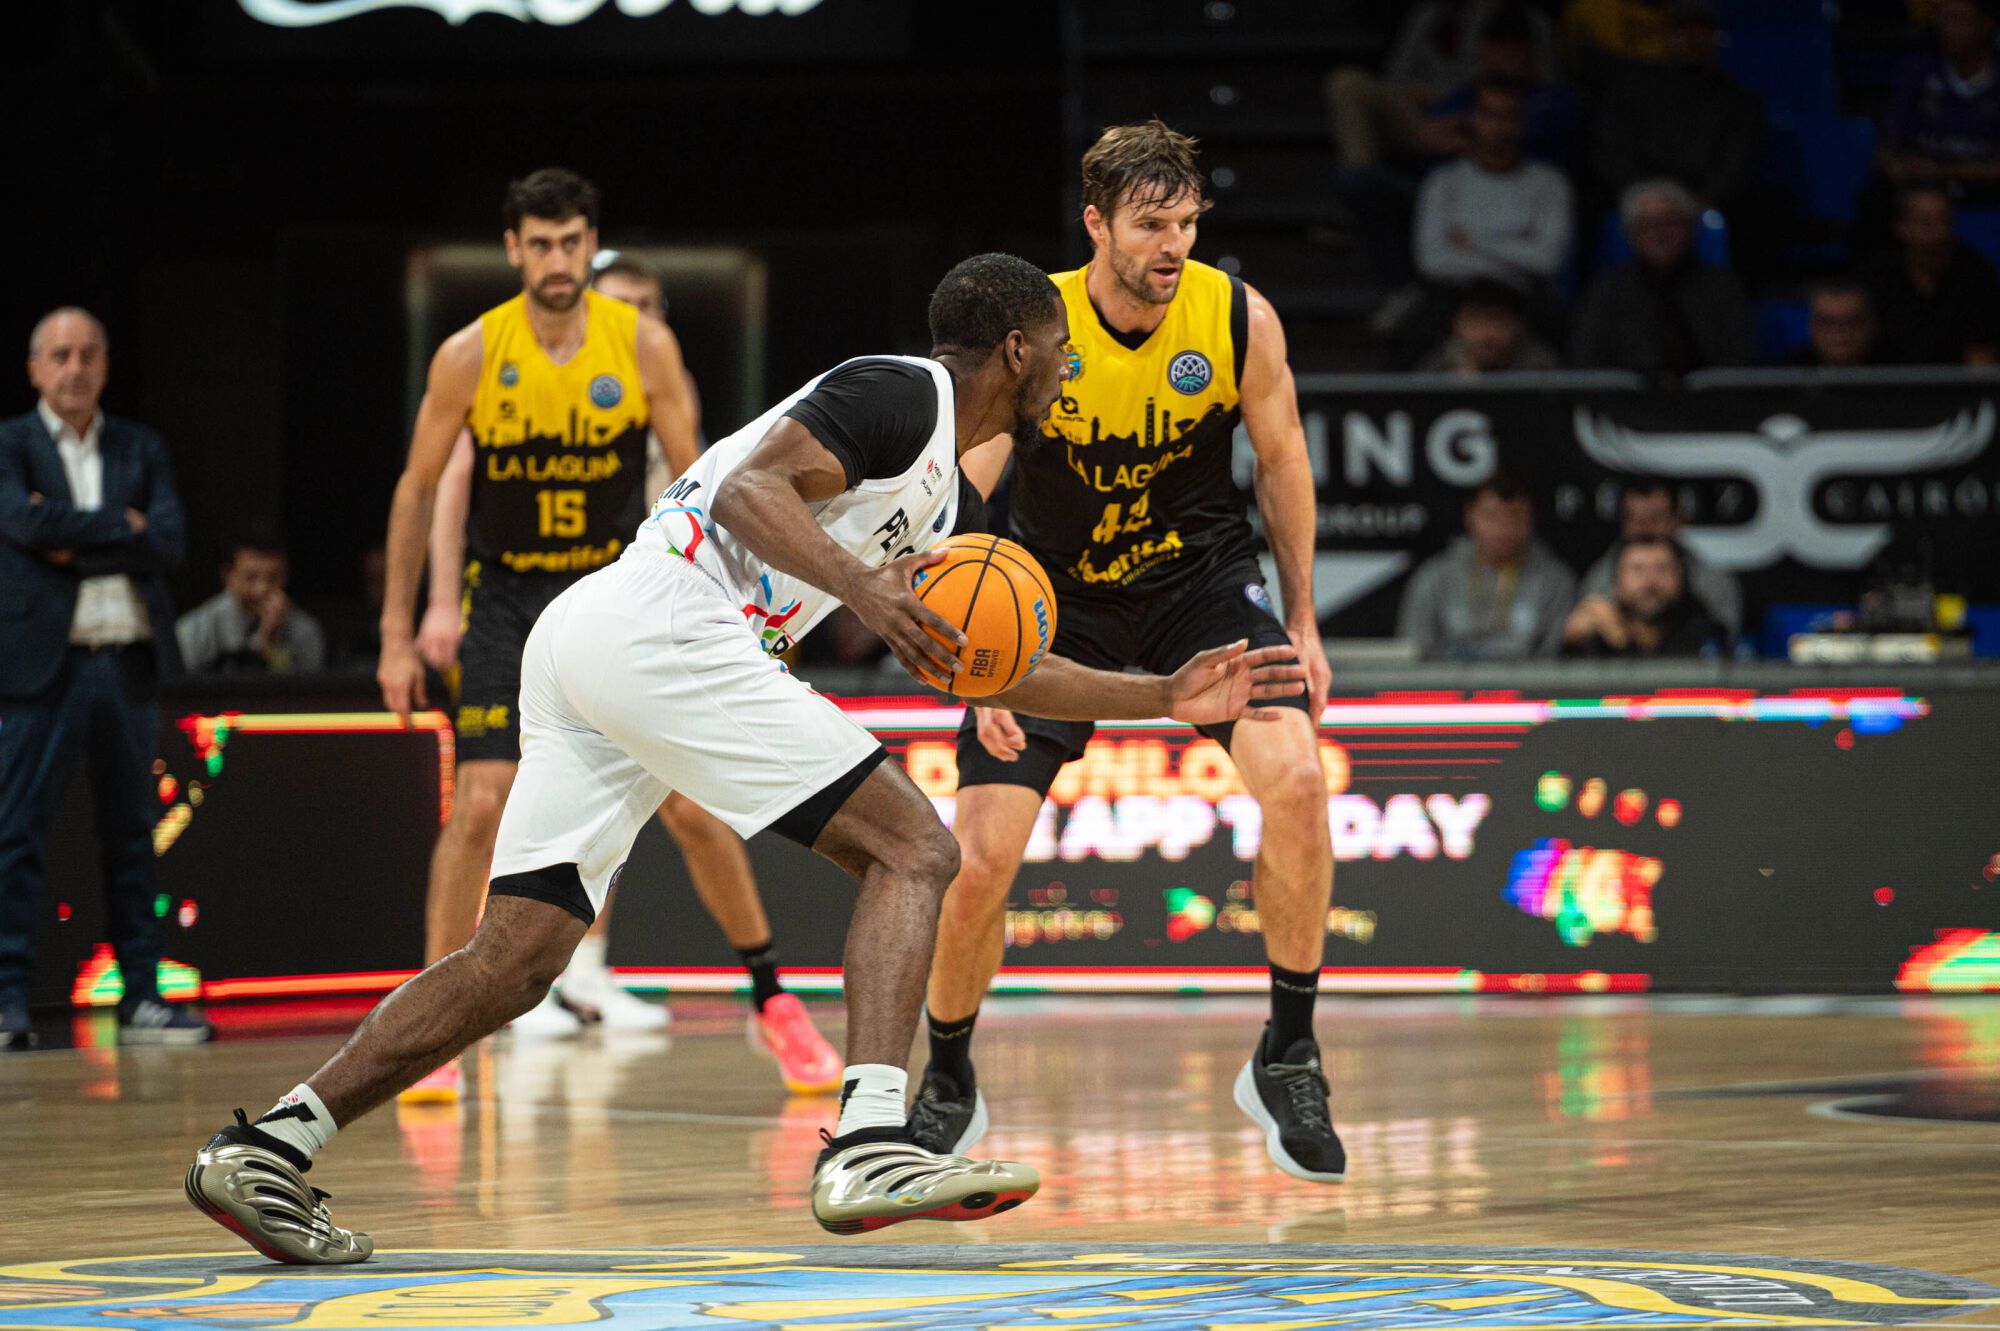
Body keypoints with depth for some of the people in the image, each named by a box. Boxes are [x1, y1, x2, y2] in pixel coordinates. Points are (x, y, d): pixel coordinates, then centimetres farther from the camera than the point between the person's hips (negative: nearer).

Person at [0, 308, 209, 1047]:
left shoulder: (141, 449, 14)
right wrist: (120, 527, -5)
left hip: (130, 664, 4)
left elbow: (170, 540, 0)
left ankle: (141, 997, 10)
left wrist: (77, 545, -8)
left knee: (131, 834, 7)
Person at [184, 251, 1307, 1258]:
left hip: (581, 637, 10)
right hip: (661, 625, -10)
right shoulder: (902, 392, -1)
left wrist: (1168, 698, 30)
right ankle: (870, 1145, -25)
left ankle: (269, 1148, -1)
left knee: (514, 962, 5)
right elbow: (751, 488, -15)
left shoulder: (949, 498, 28)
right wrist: (863, 585, -29)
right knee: (914, 848, -10)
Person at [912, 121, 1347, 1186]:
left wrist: (1301, 623, 6)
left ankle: (1287, 1058, -9)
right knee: (977, 858, -10)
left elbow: (1281, 460, 3)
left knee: (1295, 780, -25)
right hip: (1056, 597, -1)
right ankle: (946, 1086, 17)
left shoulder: (1242, 320, -14)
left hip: (1202, 578, 1)